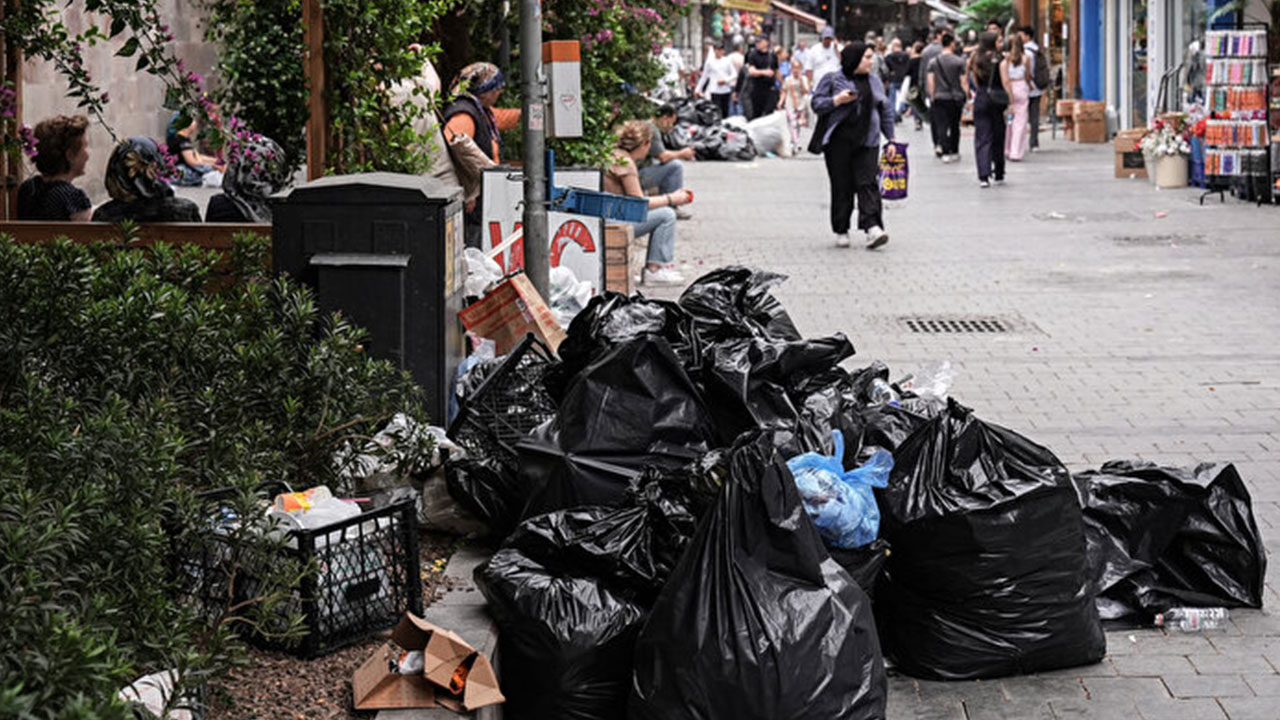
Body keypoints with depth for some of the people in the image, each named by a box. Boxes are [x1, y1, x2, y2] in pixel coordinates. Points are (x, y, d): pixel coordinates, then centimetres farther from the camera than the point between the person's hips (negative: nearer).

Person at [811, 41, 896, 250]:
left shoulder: (874, 81, 15)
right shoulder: (833, 80, 2)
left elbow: (885, 110, 19)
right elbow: (817, 104, -1)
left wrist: (891, 139, 14)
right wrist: (837, 100, -17)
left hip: (867, 141, 3)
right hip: (839, 141, -3)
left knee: (868, 183, -11)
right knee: (842, 186, 1)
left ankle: (873, 228, -21)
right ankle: (841, 231, 11)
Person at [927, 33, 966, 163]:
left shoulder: (933, 62, 1)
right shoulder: (959, 61, -4)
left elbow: (930, 82, 1)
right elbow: (963, 81, -2)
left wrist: (932, 97, 9)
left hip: (939, 98, 0)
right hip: (956, 98, 0)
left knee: (942, 126, 0)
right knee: (955, 126, 13)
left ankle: (945, 153, -9)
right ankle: (954, 152, 21)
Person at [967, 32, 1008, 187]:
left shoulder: (974, 59, 3)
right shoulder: (998, 59, -8)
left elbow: (973, 81, 8)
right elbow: (1005, 82, -9)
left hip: (980, 100, 2)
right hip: (997, 101, -2)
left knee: (982, 139, 2)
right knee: (998, 138, 11)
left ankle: (983, 176, -11)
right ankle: (998, 174, 20)